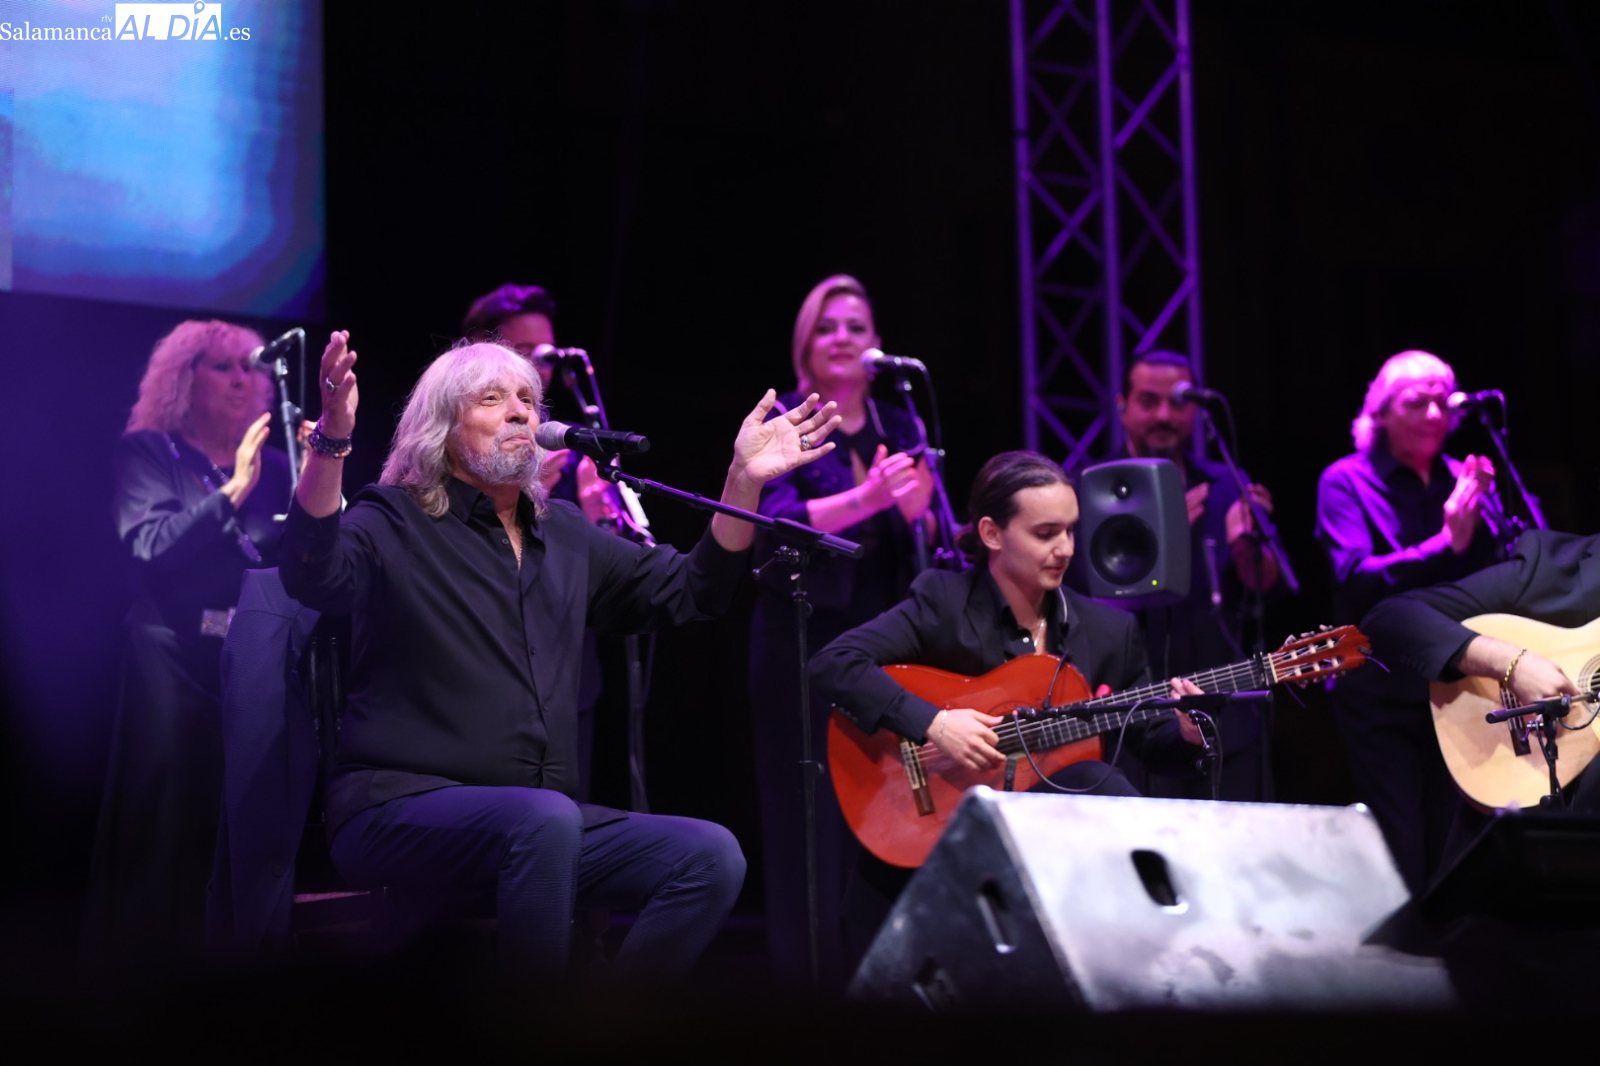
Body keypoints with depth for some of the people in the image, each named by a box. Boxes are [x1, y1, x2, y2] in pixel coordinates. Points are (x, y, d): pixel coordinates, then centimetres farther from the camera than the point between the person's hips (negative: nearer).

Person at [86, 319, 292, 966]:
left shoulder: (272, 465, 15)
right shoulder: (148, 454, 6)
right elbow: (149, 547, -9)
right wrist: (230, 493, -17)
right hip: (176, 661, -3)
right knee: (169, 810, -6)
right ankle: (154, 947, -1)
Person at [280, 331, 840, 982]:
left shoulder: (564, 534, 19)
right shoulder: (394, 524, 0)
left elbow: (691, 592, 20)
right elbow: (313, 577, -22)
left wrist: (745, 480, 8)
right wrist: (332, 444, -37)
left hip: (541, 822, 6)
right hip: (401, 808, -6)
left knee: (712, 856, -16)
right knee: (545, 818, -38)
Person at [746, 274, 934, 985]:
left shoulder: (899, 429, 12)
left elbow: (922, 541, 9)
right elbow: (771, 525, -18)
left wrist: (914, 507, -14)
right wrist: (865, 499, -31)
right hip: (805, 638, -4)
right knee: (813, 813, -5)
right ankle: (811, 971, 0)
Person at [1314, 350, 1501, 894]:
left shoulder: (1463, 480, 9)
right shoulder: (1347, 481, -4)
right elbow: (1355, 577, -17)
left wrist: (1478, 521, -15)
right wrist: (1446, 543, -22)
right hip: (1383, 695, -5)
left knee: (1451, 856, 10)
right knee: (1400, 860, -6)